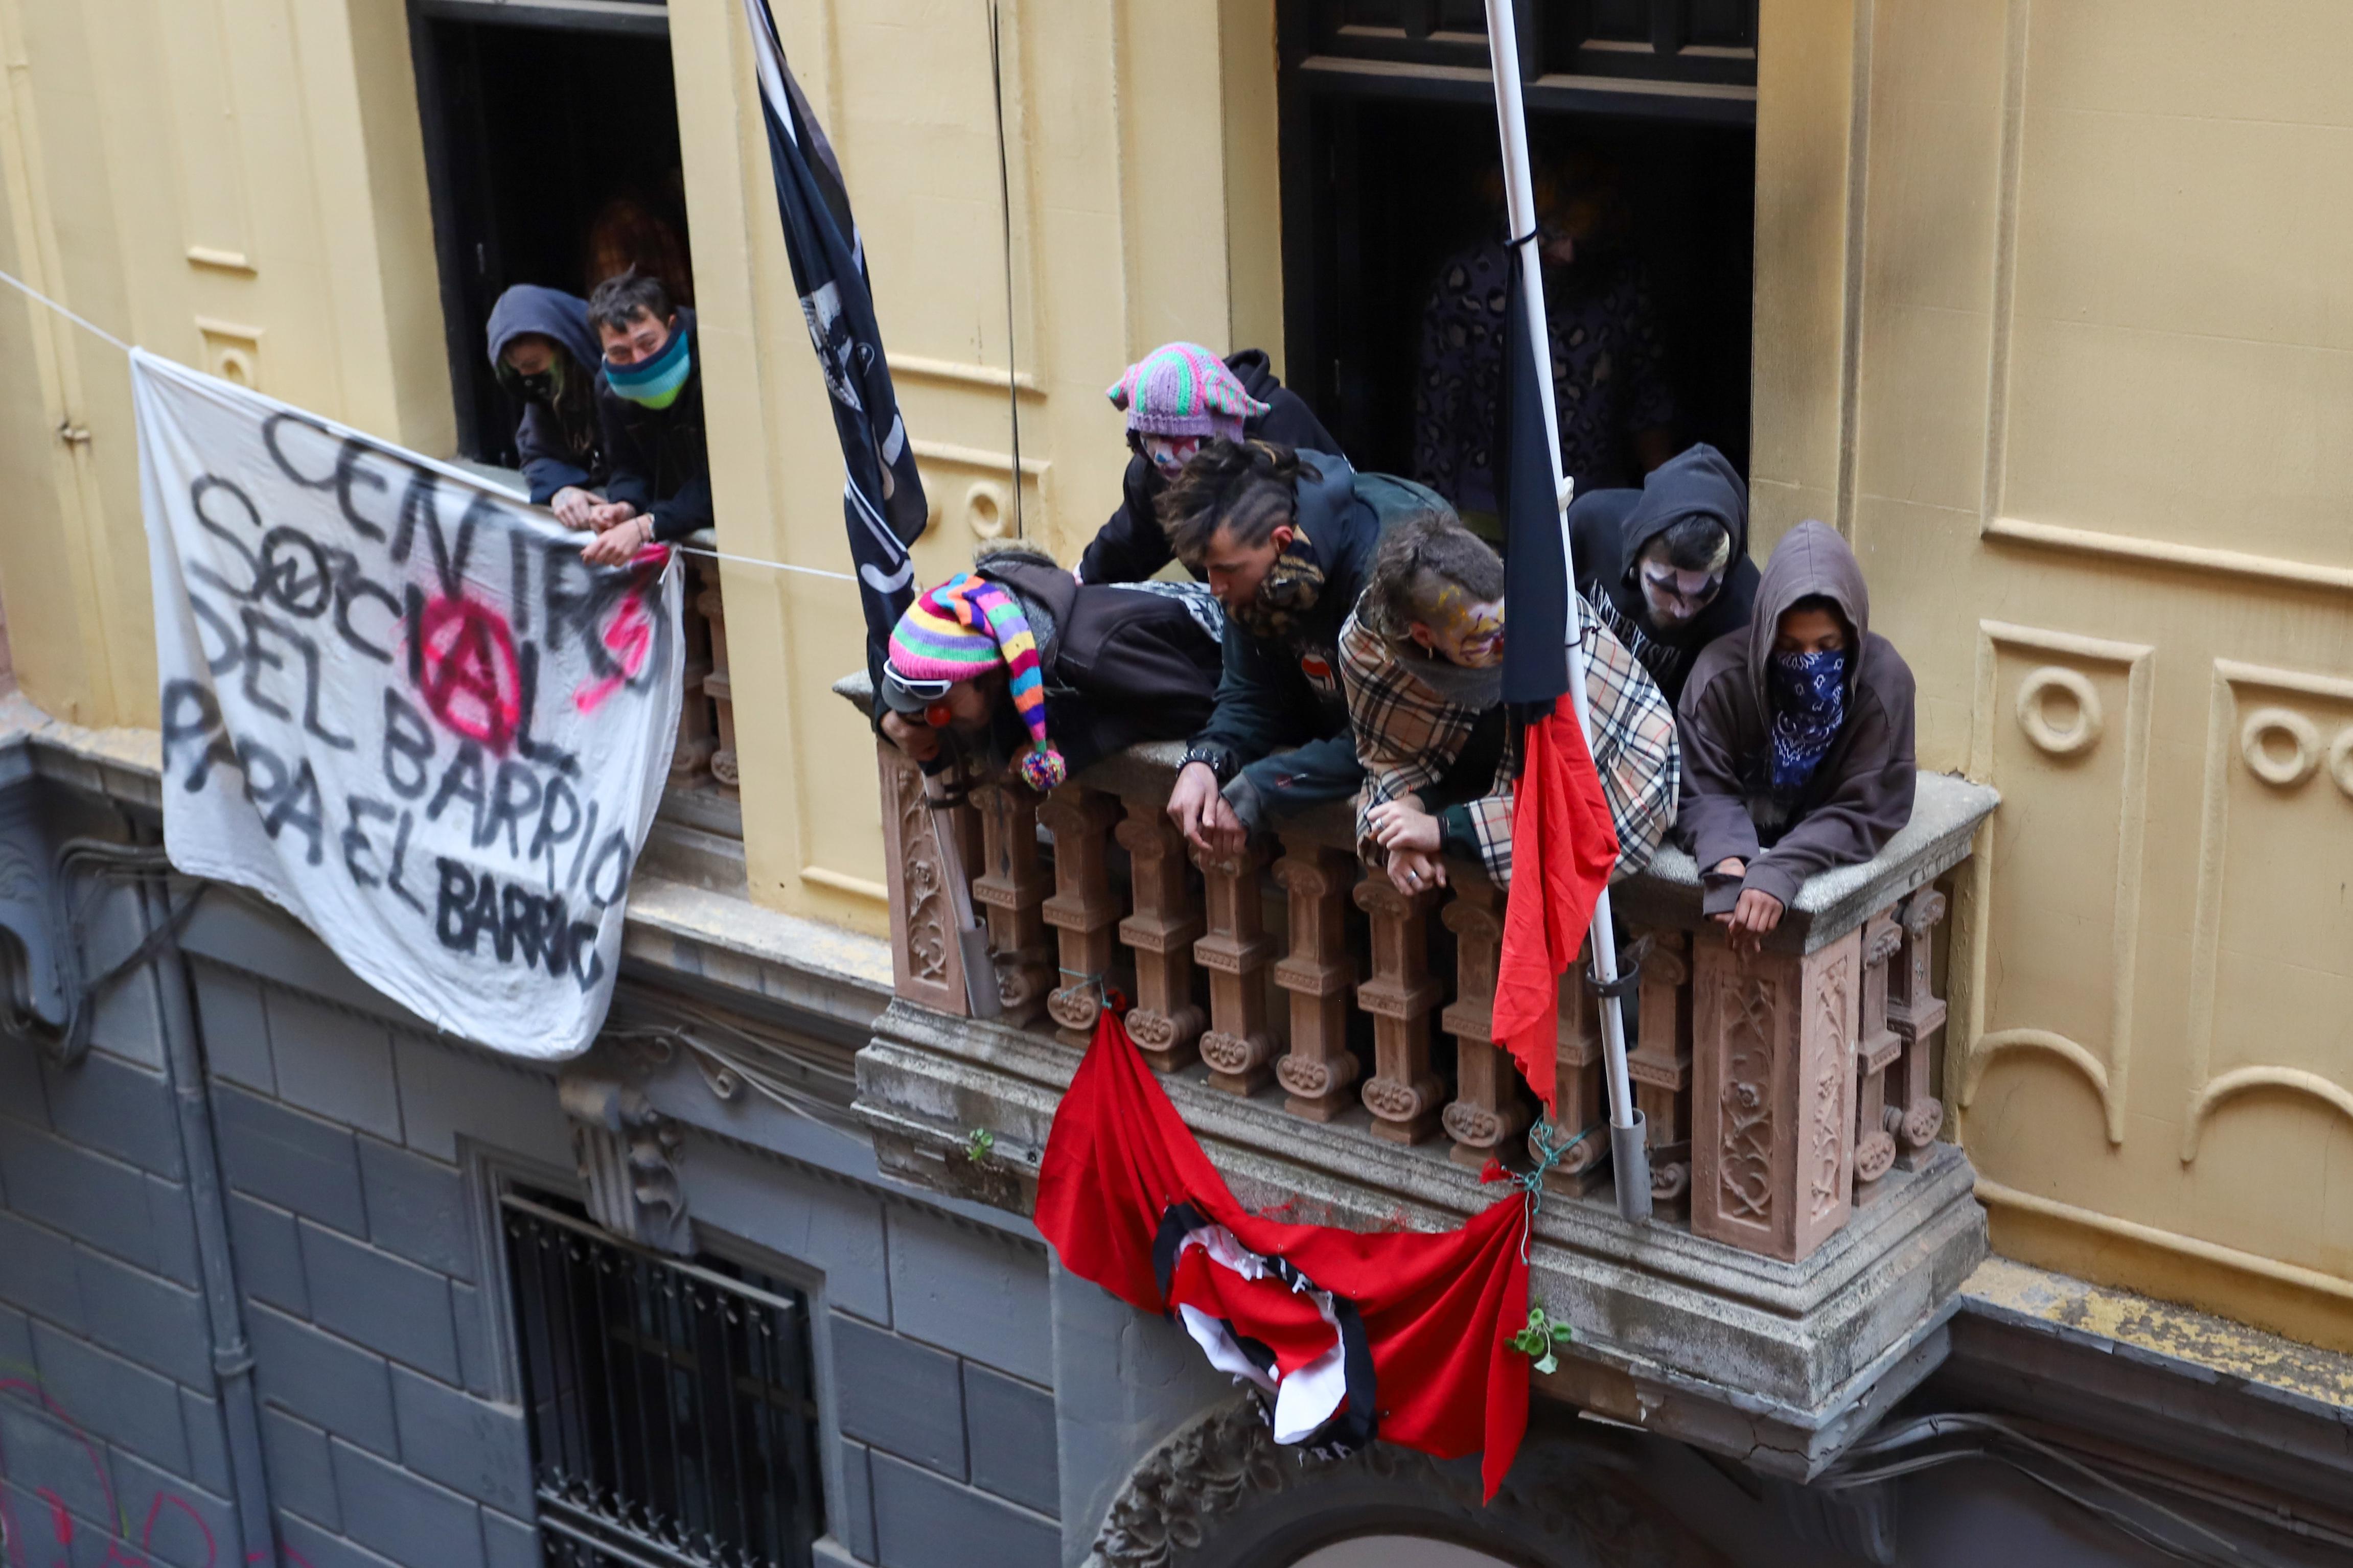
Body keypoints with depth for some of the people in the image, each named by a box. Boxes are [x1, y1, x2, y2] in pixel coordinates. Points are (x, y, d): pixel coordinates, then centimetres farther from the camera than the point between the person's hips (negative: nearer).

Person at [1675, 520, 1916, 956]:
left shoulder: (1884, 681, -22)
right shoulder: (1721, 673, -20)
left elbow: (1862, 810, -22)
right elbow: (1704, 792, -17)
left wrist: (1779, 873, -39)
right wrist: (1728, 864, -40)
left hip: (1823, 863, 0)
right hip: (1739, 848, 0)